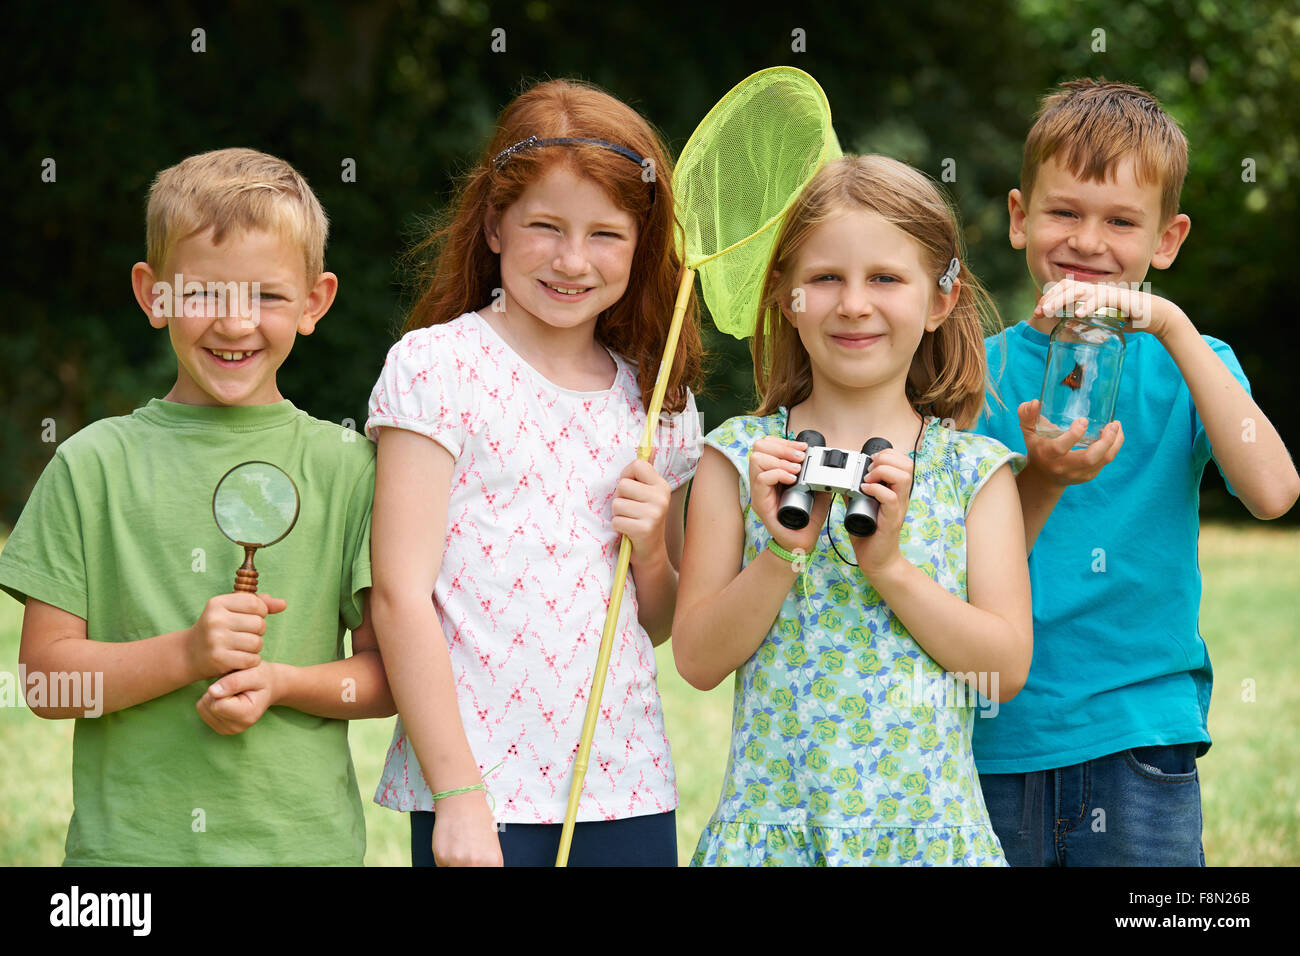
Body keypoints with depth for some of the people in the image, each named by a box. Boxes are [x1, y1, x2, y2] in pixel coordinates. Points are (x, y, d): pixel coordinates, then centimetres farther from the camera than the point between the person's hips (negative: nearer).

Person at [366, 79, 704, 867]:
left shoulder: (660, 402, 11)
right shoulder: (436, 366, -3)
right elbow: (401, 595, -8)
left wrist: (652, 551, -1)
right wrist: (457, 795, -13)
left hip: (629, 790, 4)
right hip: (477, 786, -4)